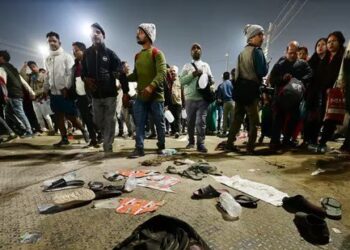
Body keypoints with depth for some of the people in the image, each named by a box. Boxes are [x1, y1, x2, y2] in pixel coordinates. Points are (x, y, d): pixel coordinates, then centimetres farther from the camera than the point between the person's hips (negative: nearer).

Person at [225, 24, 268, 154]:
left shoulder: (243, 52, 19)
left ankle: (230, 144, 14)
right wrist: (266, 66, 6)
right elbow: (262, 72, -12)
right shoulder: (257, 51, -6)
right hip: (251, 88, -7)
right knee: (253, 120, 1)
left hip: (240, 87, 7)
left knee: (237, 118, 10)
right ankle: (250, 147, 3)